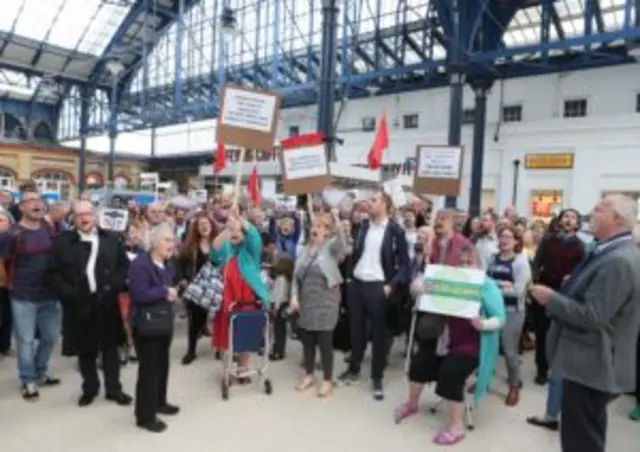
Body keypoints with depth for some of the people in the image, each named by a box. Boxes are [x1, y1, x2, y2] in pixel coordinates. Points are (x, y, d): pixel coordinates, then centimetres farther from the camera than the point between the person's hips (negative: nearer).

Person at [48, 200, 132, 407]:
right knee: (85, 349, 12)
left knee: (110, 346, 10)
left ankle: (114, 389, 23)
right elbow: (54, 272, -1)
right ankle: (89, 389, 30)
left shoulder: (111, 239, 3)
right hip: (79, 304, 0)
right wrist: (68, 293, -11)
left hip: (106, 302, 1)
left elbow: (124, 266, 4)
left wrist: (114, 287, -8)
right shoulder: (63, 241, 0)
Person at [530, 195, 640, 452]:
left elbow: (592, 316, -28)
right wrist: (566, 289, 8)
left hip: (591, 366, -10)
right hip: (593, 363, 10)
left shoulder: (618, 261, -25)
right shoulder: (616, 253, 8)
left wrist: (551, 298, -18)